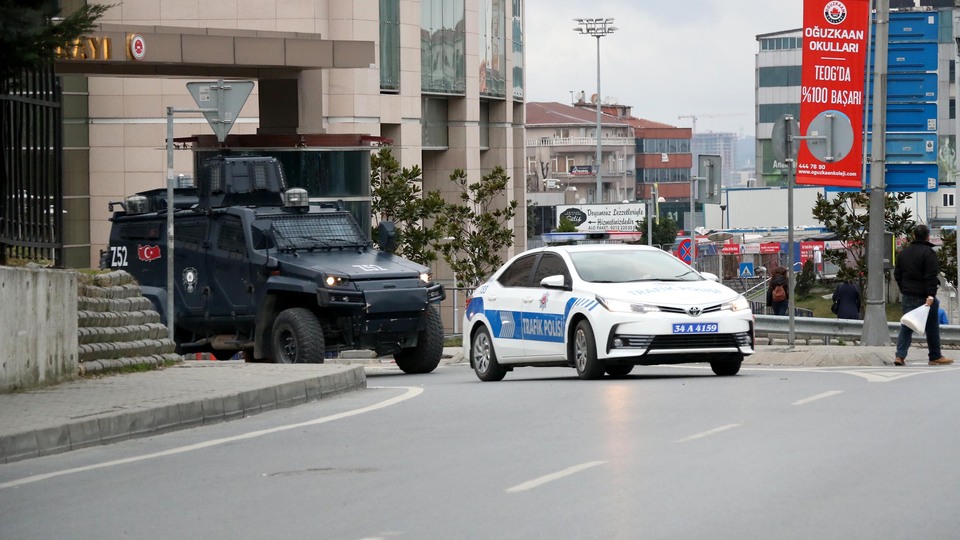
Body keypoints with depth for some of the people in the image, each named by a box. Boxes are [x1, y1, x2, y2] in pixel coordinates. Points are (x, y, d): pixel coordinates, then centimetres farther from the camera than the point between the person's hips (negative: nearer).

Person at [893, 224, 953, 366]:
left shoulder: (904, 252, 10)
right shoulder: (928, 252, -13)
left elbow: (897, 274, 15)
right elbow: (931, 277, -20)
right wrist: (930, 295, -22)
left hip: (907, 296, 6)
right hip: (923, 295, -6)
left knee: (906, 326, 7)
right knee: (932, 327, 7)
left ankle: (900, 356, -3)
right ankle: (935, 357, 14)